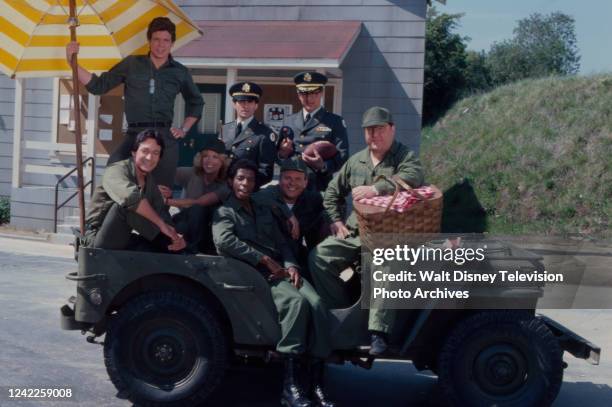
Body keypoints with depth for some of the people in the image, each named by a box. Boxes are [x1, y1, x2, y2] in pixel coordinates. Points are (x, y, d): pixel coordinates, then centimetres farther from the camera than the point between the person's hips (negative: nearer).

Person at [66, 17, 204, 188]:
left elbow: (196, 102, 26)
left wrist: (184, 130, 15)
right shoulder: (131, 64, 8)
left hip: (165, 139, 1)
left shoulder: (180, 72, 11)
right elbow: (99, 86, 8)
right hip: (134, 135, -1)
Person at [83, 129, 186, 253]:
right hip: (98, 239, -7)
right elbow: (131, 197, -38)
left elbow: (163, 216, 3)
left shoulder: (150, 183, 9)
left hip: (122, 240, 8)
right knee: (125, 204, -32)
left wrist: (175, 237, -19)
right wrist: (161, 223, -31)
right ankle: (167, 241, -21)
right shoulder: (117, 171, -16)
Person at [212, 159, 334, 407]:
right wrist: (265, 260, -14)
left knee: (316, 305, -24)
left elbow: (281, 243, 19)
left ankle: (317, 386, -26)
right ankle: (290, 385, -35)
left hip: (281, 270, 6)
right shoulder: (224, 212, 9)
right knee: (296, 301, -33)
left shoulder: (264, 211, 28)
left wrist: (291, 265, -3)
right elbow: (224, 241, -11)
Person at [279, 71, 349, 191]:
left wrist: (323, 166, -20)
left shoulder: (336, 122, 8)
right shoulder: (288, 121, 18)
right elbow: (279, 157, 20)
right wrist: (282, 153, -4)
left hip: (321, 187, -3)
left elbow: (342, 156, -1)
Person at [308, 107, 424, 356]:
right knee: (319, 257, -14)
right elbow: (333, 191, 27)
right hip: (355, 231, 6)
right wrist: (335, 221, 12)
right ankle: (342, 313, -3)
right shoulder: (355, 161, 19)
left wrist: (376, 189, -31)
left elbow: (412, 177, -22)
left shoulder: (405, 157, 2)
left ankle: (378, 332, -34)